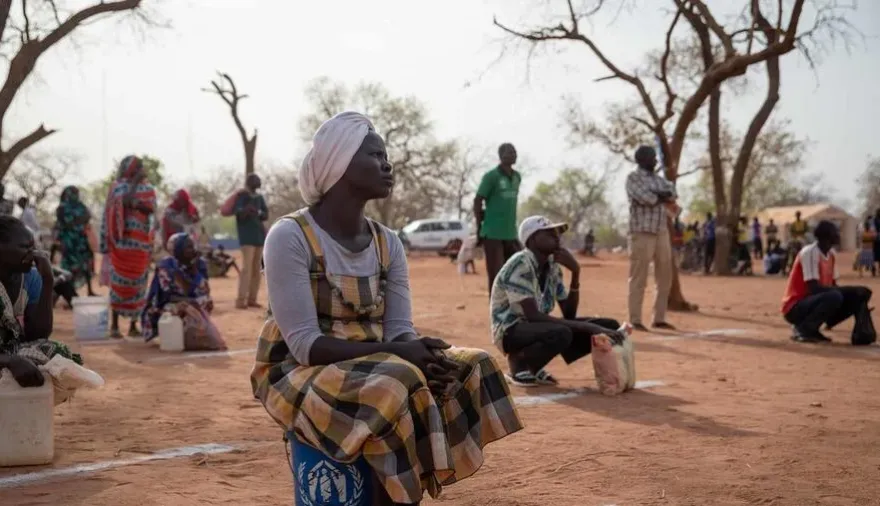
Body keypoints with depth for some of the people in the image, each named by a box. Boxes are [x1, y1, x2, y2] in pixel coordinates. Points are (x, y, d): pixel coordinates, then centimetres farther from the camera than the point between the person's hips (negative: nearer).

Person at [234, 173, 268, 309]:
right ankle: (241, 299, -17)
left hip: (259, 235, 6)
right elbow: (238, 213, -15)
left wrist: (258, 213, -12)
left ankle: (252, 299, 10)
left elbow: (266, 214, 9)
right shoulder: (241, 196, -2)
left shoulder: (260, 198, 14)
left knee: (257, 269, 6)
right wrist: (246, 210, -37)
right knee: (247, 267, -15)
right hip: (247, 236, -6)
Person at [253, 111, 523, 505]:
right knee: (395, 390, -33)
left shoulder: (387, 243, 5)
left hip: (374, 367, 7)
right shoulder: (290, 237, -15)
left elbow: (399, 330, -1)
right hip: (299, 375, -7)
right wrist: (394, 352, -30)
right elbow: (304, 343, -21)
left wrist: (423, 356, -24)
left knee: (470, 370, -12)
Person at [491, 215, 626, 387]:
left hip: (538, 328, 9)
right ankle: (519, 361, -8)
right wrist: (586, 326, -30)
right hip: (511, 330, -9)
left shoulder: (553, 266, 5)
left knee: (609, 326, -2)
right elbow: (533, 316, -28)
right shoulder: (519, 265, -19)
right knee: (561, 333, -39)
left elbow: (569, 314, 4)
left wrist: (575, 273, -9)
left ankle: (533, 367, 4)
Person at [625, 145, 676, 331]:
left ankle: (659, 319, 16)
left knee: (665, 278, 8)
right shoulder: (633, 178, -3)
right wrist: (663, 196, -2)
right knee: (639, 279, -6)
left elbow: (672, 194, 3)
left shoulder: (659, 179, 19)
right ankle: (635, 321, -3)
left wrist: (657, 195, -14)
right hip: (642, 233, -7)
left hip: (662, 233, 8)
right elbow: (646, 198, -18)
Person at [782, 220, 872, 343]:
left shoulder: (831, 254, 8)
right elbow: (814, 288, -25)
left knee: (861, 293, 2)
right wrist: (846, 291, -22)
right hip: (796, 308, -9)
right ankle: (802, 330, -13)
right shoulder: (809, 252, -18)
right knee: (834, 297, -34)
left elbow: (832, 286, 12)